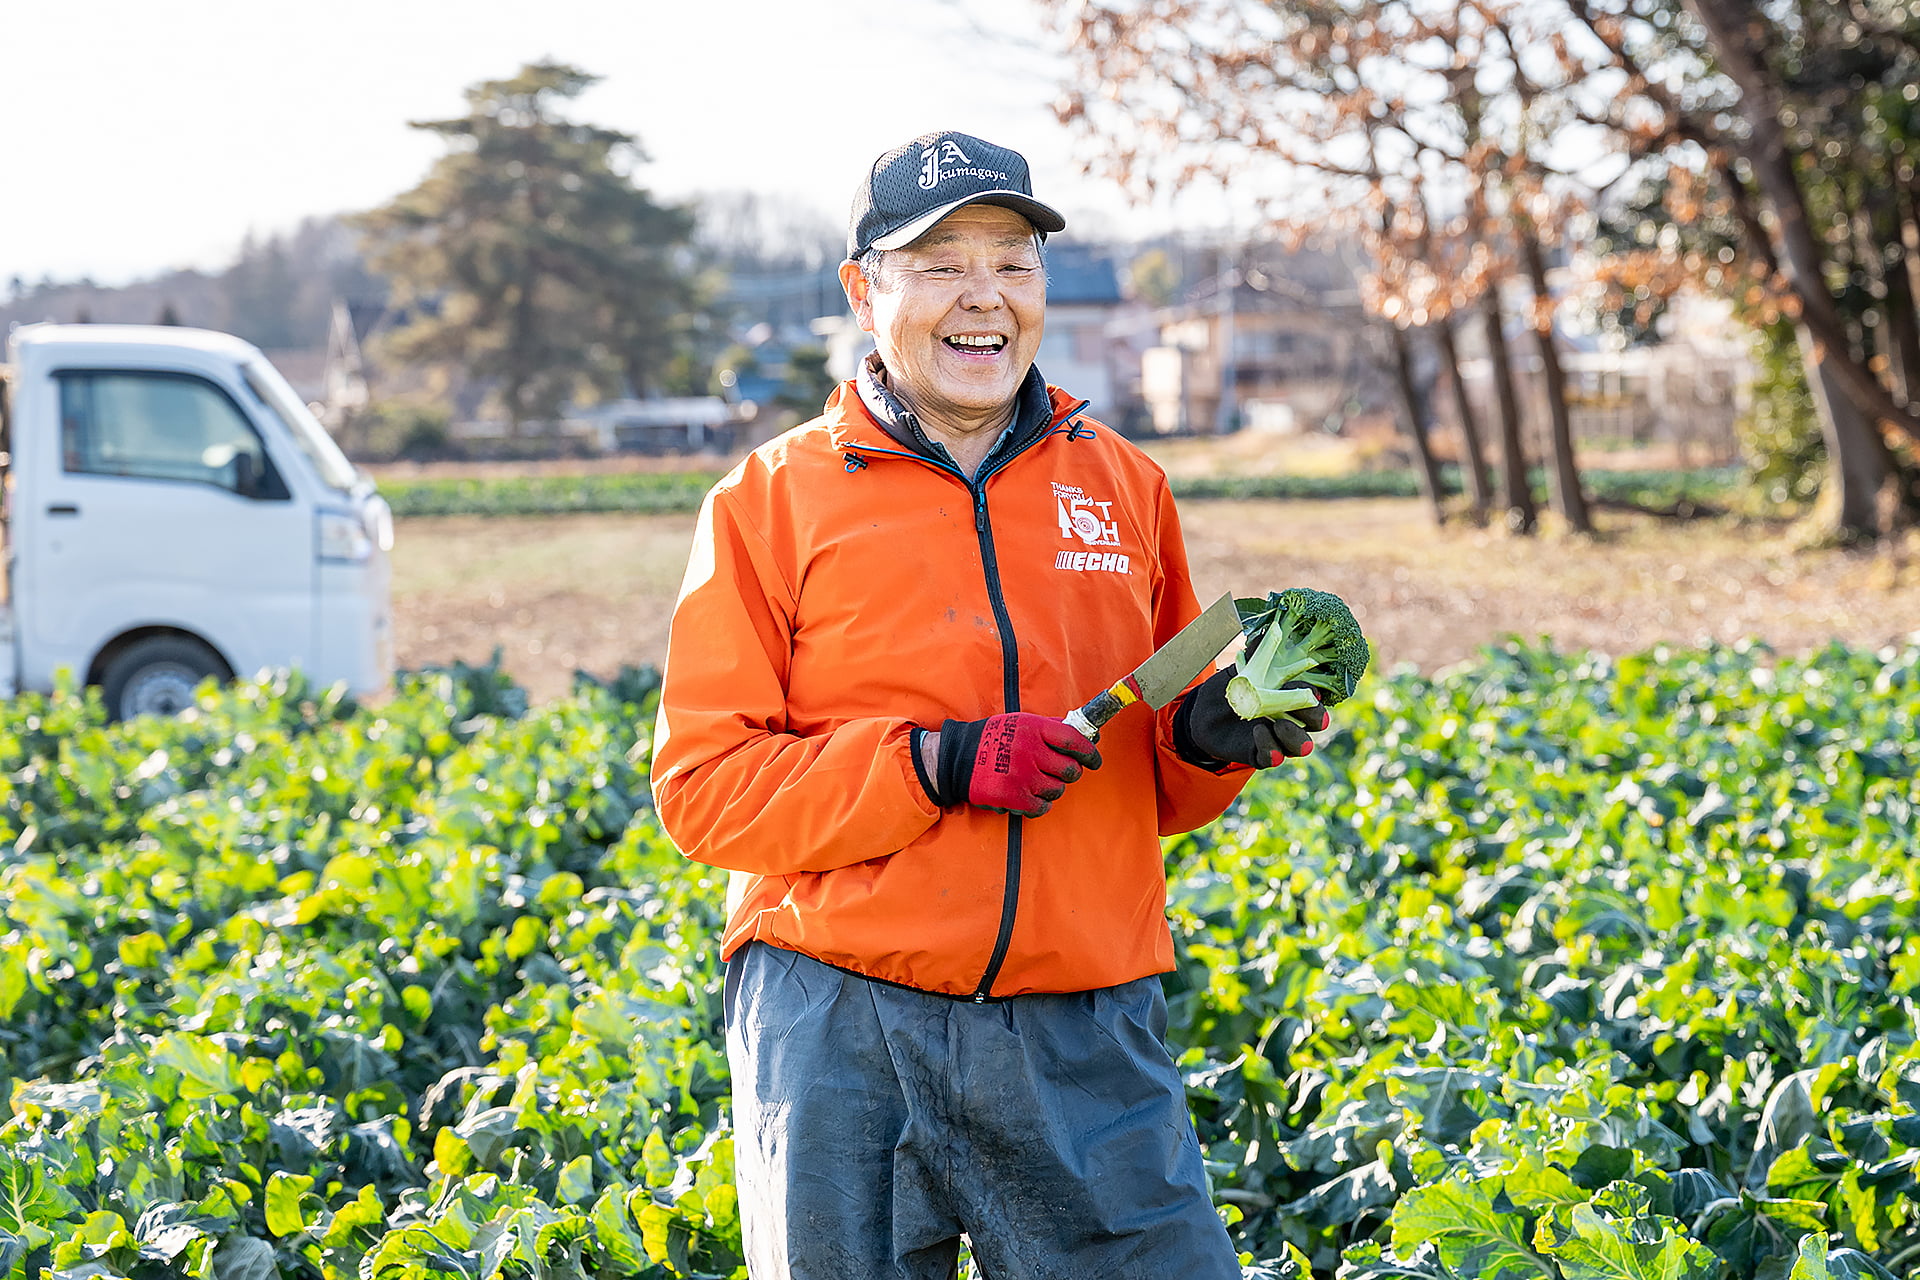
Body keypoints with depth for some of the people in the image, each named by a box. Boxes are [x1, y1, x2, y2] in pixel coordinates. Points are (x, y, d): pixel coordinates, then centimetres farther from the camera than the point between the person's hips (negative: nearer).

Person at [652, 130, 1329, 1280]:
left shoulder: (1123, 487, 12)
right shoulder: (774, 499, 2)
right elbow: (703, 786, -4)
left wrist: (1207, 736, -2)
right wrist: (936, 763, -15)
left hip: (1085, 1033, 2)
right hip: (841, 1025, -2)